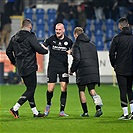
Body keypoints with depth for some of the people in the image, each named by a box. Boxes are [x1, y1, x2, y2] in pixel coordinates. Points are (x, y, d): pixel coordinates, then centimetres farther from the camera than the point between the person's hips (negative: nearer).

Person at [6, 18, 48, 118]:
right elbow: (38, 48, -19)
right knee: (31, 89, -4)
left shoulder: (15, 38, 10)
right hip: (29, 67, -8)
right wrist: (46, 50, 2)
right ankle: (15, 108, -13)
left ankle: (35, 112, 17)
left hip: (21, 68, 8)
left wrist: (14, 62, 27)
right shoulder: (30, 36, -13)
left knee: (30, 89, 15)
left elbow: (8, 51, 14)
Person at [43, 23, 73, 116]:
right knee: (50, 89, -5)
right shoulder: (51, 39, -2)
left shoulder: (68, 41, 2)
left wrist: (71, 52, -7)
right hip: (52, 66, -1)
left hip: (64, 66, 1)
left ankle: (62, 111, 0)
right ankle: (48, 104, 27)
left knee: (64, 88, -7)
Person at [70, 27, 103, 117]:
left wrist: (72, 70, 0)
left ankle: (85, 112, 6)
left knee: (82, 91, 6)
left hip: (82, 71, -5)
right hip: (93, 71, 5)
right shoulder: (92, 45, 18)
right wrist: (97, 72, 21)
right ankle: (98, 108, -18)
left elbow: (77, 59, -12)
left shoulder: (77, 45, -2)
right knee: (92, 90, 5)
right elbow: (96, 58, 18)